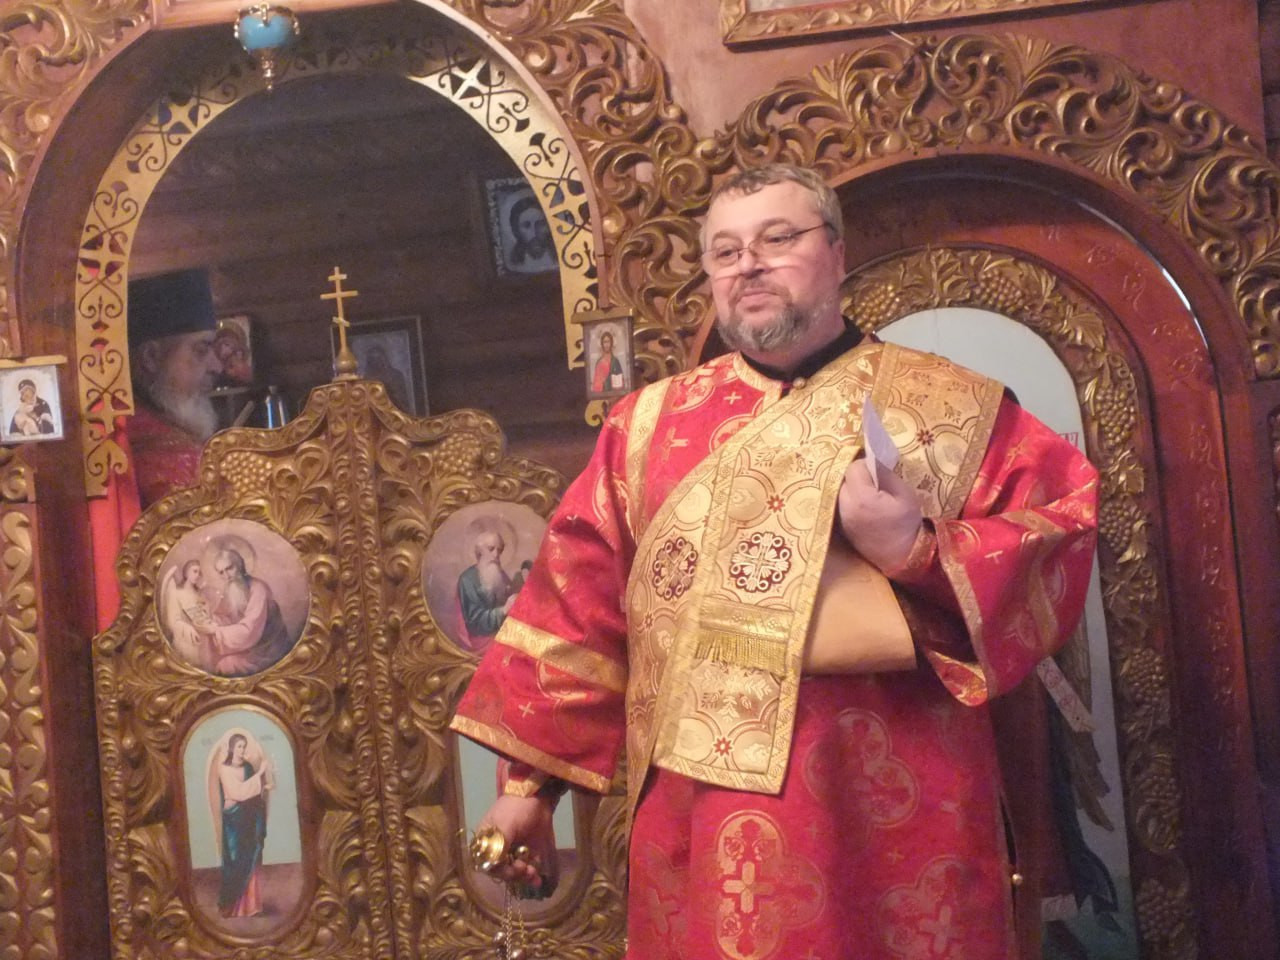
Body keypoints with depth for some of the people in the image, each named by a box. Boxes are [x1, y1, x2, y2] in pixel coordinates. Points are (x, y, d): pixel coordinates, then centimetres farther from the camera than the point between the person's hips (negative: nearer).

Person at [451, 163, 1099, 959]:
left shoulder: (954, 410, 4)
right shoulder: (649, 425, 10)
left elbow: (1061, 547, -2)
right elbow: (578, 606, 9)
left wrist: (923, 551, -17)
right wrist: (531, 780, 8)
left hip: (892, 822, -2)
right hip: (700, 825, 2)